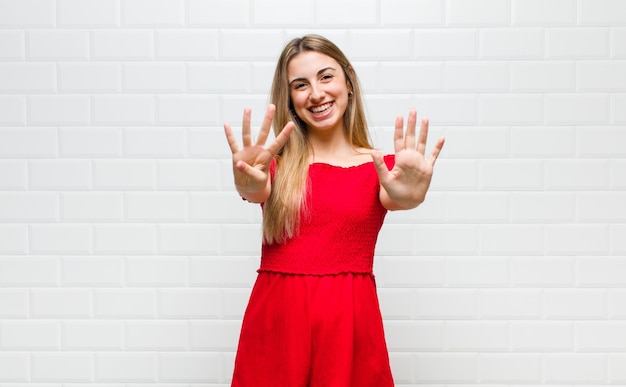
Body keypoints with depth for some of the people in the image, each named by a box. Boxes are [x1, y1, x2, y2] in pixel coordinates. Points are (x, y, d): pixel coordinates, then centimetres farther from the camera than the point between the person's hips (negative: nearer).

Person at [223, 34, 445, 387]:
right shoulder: (277, 162, 2)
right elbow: (258, 191, -18)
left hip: (349, 322, 0)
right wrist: (249, 185, -40)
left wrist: (408, 196, -40)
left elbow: (394, 198, -18)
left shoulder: (380, 168, 1)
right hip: (276, 318, 1)